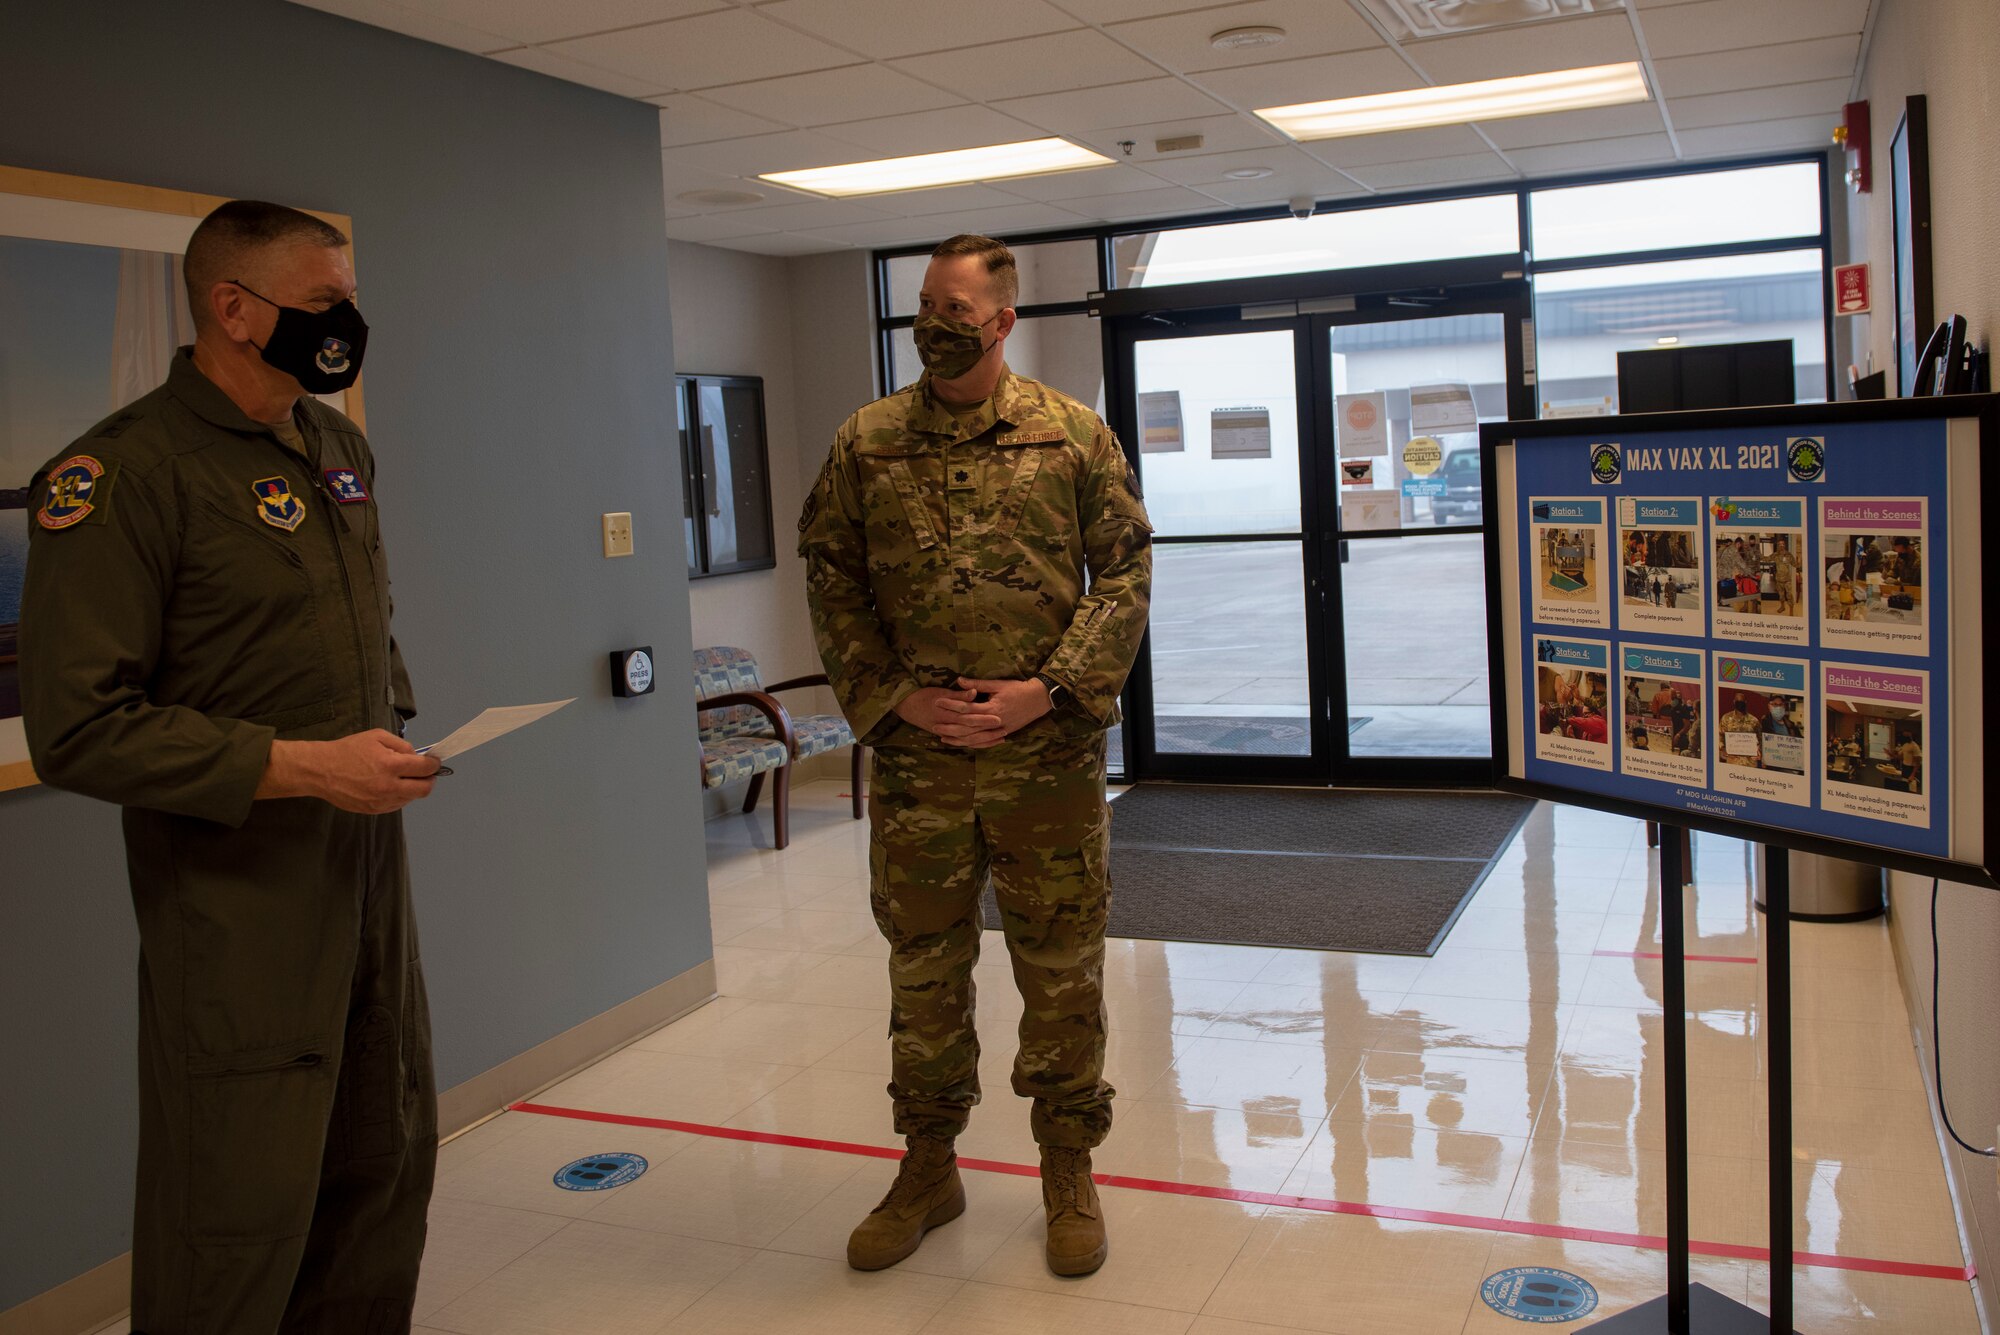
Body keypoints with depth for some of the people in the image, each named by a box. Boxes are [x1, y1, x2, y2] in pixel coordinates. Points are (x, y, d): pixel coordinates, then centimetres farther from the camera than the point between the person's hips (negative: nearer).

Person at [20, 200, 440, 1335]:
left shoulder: (341, 445, 11)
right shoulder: (126, 471, -14)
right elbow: (79, 729, -18)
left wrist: (395, 727, 10)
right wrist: (307, 766, -20)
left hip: (370, 858, 8)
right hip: (235, 889, -7)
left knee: (385, 1165, 17)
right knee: (240, 1212, 2)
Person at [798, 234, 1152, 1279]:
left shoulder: (1075, 435, 1)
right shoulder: (867, 442, 4)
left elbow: (1124, 573, -1)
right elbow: (831, 580, 5)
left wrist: (1050, 689, -12)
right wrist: (895, 696, -7)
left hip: (1050, 756, -1)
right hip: (914, 760, 2)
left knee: (1062, 972, 9)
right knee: (923, 970, 13)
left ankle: (1068, 1172, 27)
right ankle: (927, 1169, 31)